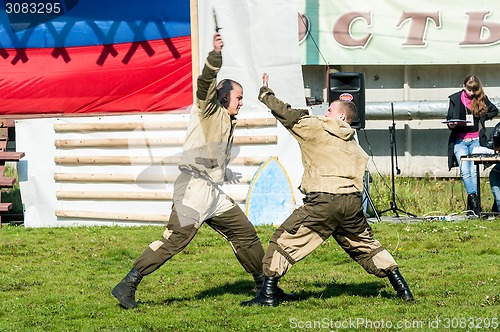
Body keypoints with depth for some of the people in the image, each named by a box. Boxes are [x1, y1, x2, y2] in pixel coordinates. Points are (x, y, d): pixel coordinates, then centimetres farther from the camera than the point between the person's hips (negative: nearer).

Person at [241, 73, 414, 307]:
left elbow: (287, 114, 10)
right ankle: (403, 289, 20)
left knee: (284, 240, 3)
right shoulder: (355, 147, 24)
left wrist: (265, 93, 23)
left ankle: (267, 294, -2)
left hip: (323, 201, -6)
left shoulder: (314, 128, 7)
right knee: (366, 246, 22)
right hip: (352, 201, 6)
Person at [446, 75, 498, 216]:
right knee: (465, 171, -18)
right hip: (459, 140, 0)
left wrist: (482, 118, 5)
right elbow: (449, 119, 9)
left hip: (476, 140, 0)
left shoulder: (482, 99, 5)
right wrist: (451, 125, -14)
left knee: (474, 171, -9)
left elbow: (494, 110, 20)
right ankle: (474, 199, -25)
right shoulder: (455, 99, 5)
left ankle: (471, 207, -9)